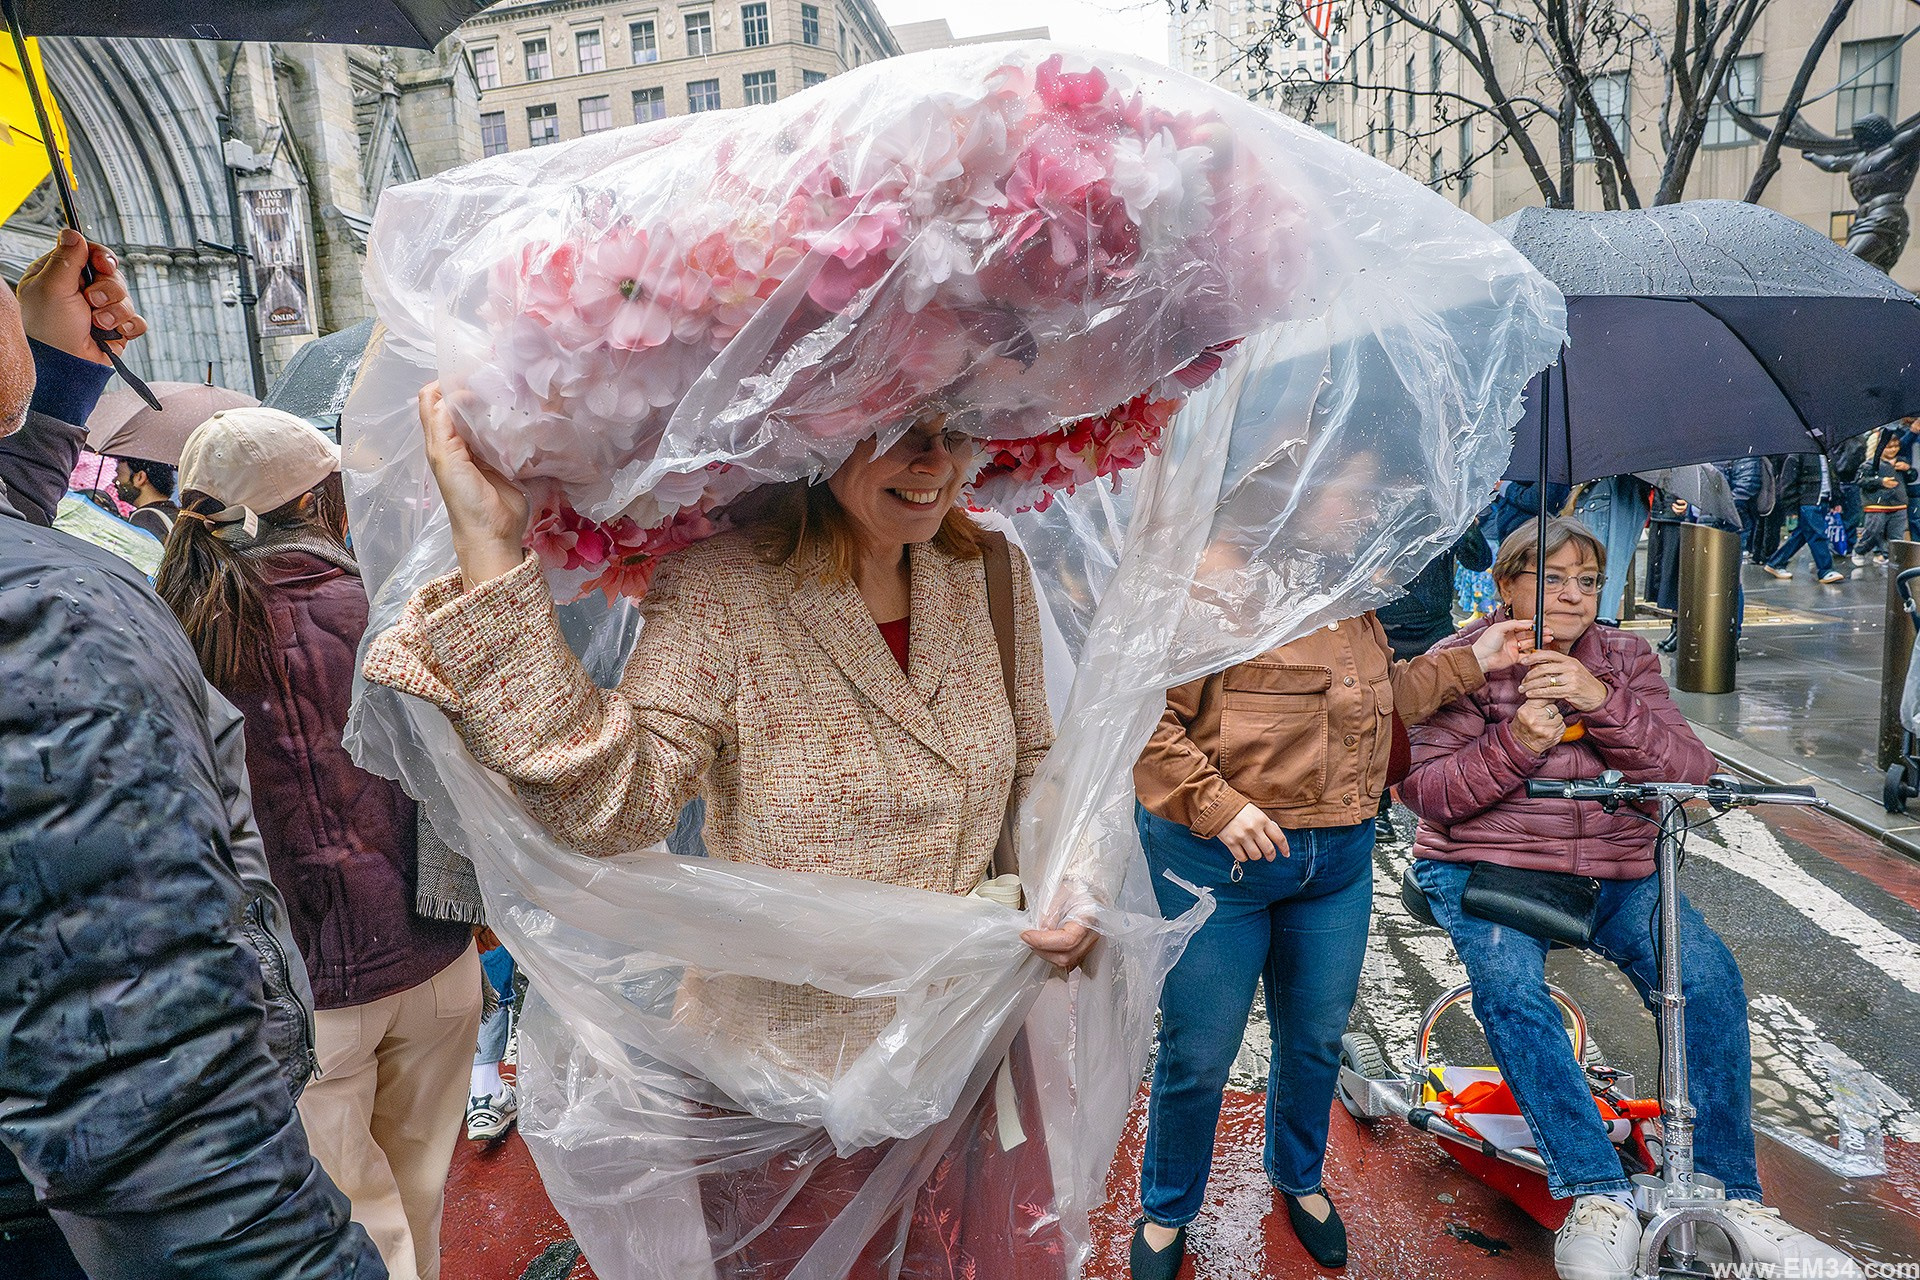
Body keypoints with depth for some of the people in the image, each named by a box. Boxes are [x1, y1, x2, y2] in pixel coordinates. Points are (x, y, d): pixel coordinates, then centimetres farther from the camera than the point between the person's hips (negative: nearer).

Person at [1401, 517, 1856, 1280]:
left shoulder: (1625, 659, 11)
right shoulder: (1462, 662, 0)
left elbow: (1689, 771, -3)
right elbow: (1423, 792, -7)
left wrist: (1602, 702, -19)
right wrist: (1514, 744, -22)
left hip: (1614, 872, 3)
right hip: (1486, 865, -3)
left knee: (1706, 976, -20)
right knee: (1510, 989, -30)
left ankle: (1727, 1195, -5)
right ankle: (1599, 1196, -21)